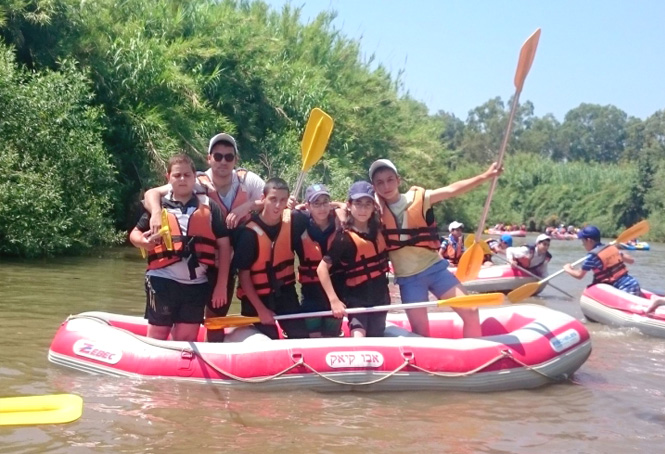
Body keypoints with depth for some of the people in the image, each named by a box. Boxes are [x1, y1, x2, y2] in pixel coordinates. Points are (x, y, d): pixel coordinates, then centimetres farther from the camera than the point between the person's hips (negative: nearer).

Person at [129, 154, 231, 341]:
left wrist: (221, 284, 0)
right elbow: (134, 234, 11)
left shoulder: (209, 208, 5)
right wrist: (143, 241, -14)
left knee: (187, 340, 9)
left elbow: (224, 245, 5)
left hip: (196, 285, 1)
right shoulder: (158, 206, 5)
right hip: (162, 282, -1)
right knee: (157, 336, 2)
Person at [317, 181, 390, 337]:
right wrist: (334, 300, -23)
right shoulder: (344, 238, -18)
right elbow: (322, 268, -20)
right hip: (356, 298, -6)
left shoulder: (378, 230, 0)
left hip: (380, 297, 6)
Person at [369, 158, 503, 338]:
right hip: (408, 278, 0)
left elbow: (451, 190, -11)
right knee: (420, 332, 4)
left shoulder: (419, 198, -5)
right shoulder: (375, 207, -3)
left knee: (470, 312, -4)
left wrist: (485, 176, -17)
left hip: (434, 268, 0)